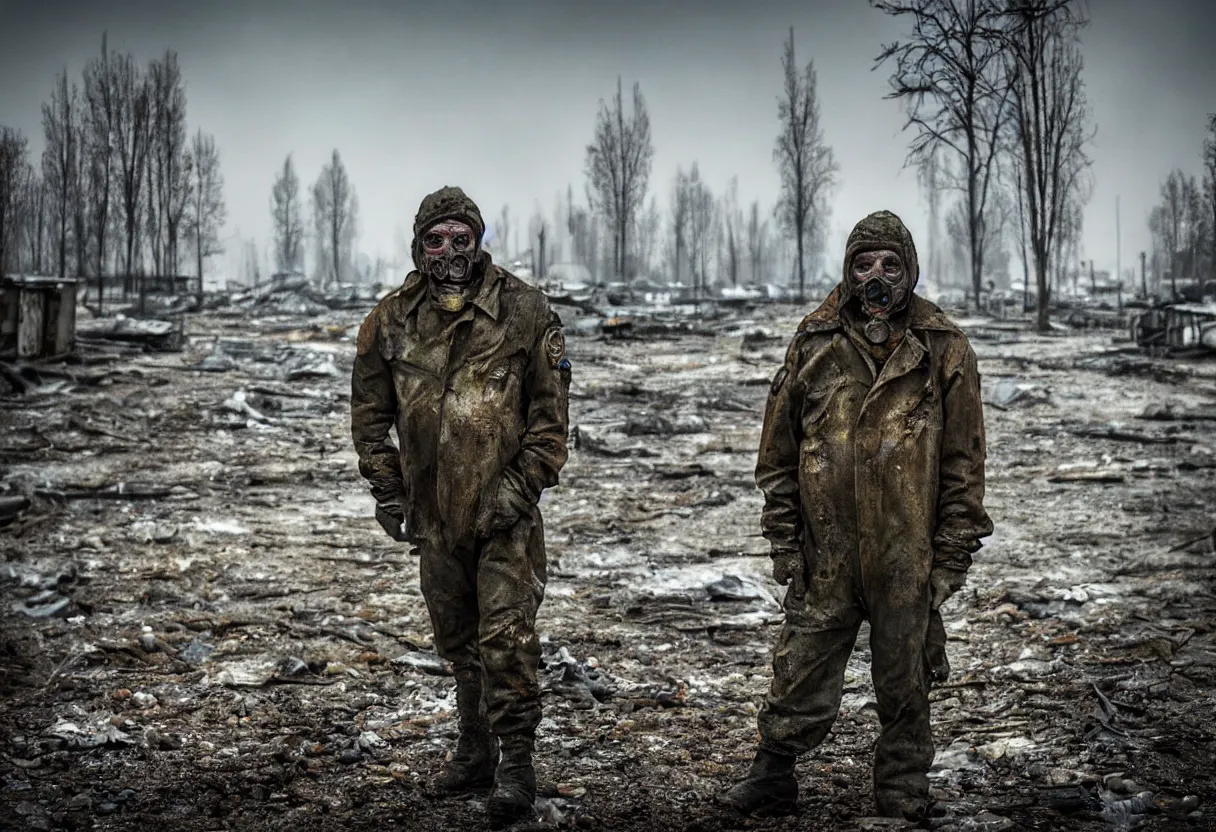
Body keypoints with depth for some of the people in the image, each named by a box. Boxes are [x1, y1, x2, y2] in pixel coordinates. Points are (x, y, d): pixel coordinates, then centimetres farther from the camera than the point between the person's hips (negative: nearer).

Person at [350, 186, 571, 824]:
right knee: (457, 640, 16)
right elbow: (370, 413, 10)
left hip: (504, 511, -4)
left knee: (506, 639, -8)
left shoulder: (522, 310, -6)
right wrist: (388, 491, 5)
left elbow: (550, 408, -5)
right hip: (434, 510, 4)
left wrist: (523, 484, -11)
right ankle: (476, 752, 30)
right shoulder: (391, 319, 3)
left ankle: (517, 766, 2)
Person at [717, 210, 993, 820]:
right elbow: (778, 451, 8)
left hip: (908, 557, -1)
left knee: (904, 683, 11)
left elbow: (964, 460, 1)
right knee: (800, 676, 6)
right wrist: (783, 540, 4)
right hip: (824, 553, 1)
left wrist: (953, 553, -3)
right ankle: (771, 781, 22)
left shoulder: (944, 350, 0)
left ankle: (903, 798, 25)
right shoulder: (814, 342, 3)